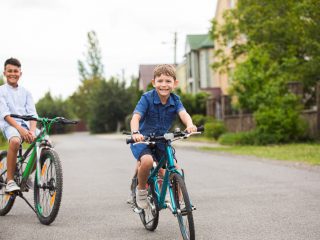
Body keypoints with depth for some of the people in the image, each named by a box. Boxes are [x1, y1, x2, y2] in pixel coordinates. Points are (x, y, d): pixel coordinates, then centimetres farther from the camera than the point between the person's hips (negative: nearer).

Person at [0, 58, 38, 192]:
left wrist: (32, 131, -15)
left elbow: (32, 114, 6)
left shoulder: (25, 93, 18)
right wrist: (20, 129, -22)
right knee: (15, 141, -39)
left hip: (26, 124, 4)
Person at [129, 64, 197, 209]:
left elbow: (183, 114, -26)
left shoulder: (175, 100, -7)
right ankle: (141, 189, -5)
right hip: (143, 139, -4)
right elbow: (136, 117, -30)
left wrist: (190, 125, -50)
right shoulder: (147, 98, -17)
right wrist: (135, 132, -52)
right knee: (147, 161, -32)